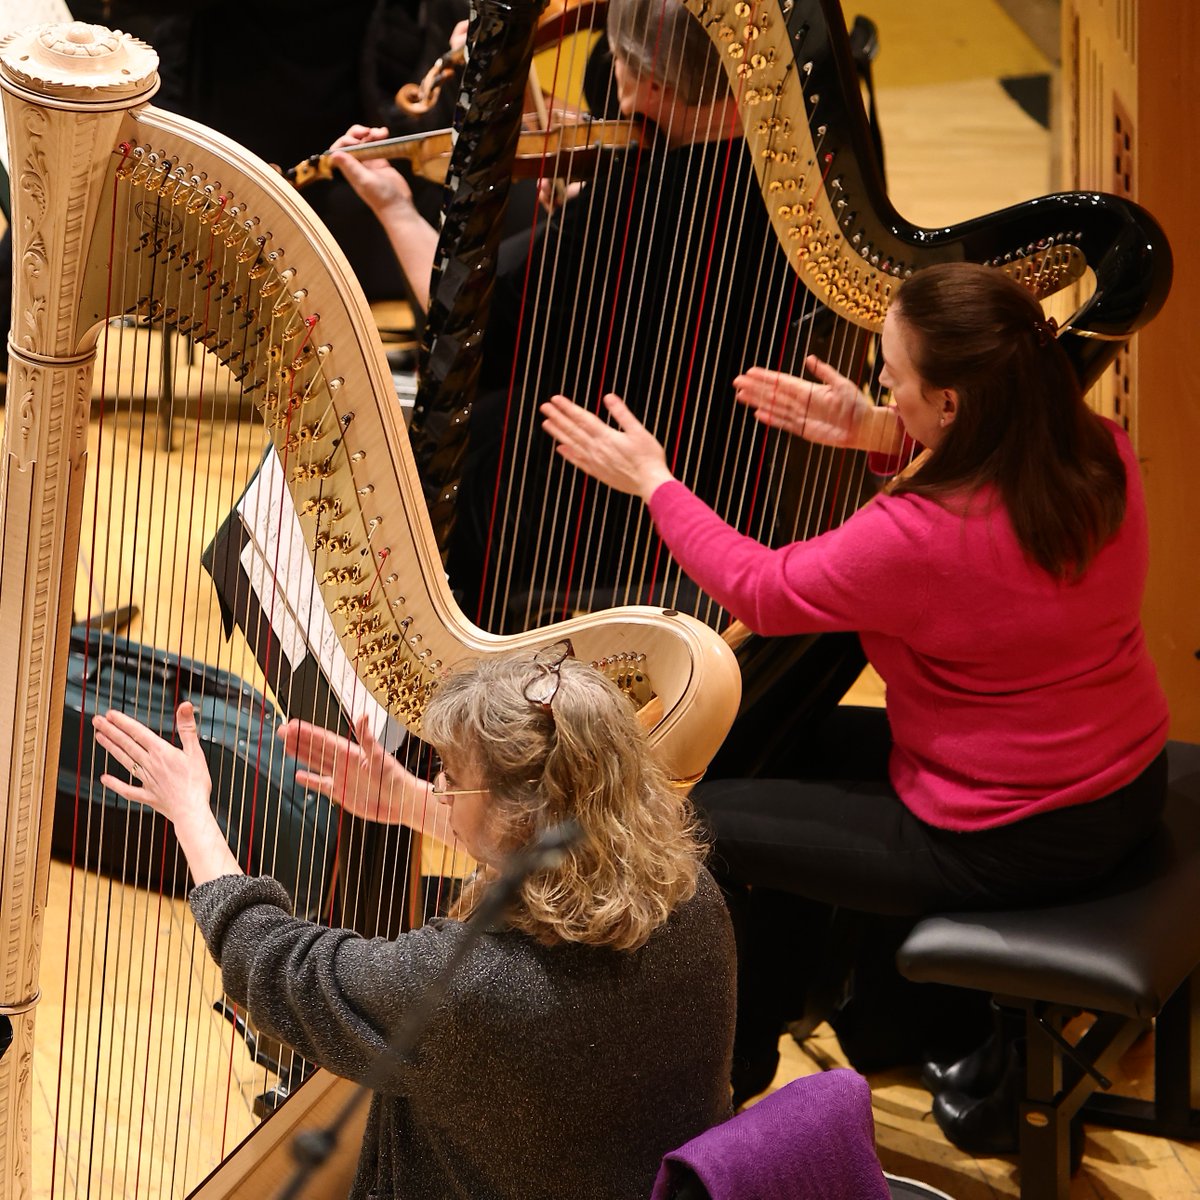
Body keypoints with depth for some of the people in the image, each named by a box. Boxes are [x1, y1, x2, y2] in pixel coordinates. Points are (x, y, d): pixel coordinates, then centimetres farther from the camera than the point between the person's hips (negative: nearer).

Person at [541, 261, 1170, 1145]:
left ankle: (734, 1067, 28)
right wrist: (876, 433, 2)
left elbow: (762, 592, -14)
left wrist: (649, 479, -1)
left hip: (1011, 846, -8)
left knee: (697, 824, 4)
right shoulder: (1103, 454, -10)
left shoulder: (917, 537, -30)